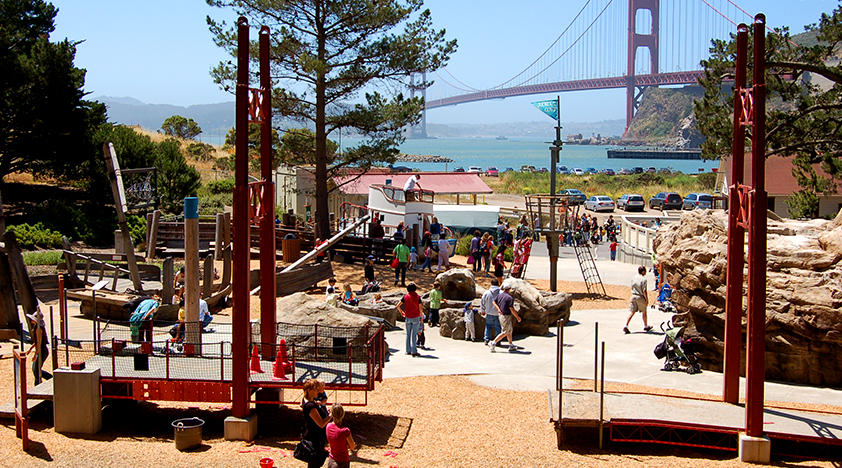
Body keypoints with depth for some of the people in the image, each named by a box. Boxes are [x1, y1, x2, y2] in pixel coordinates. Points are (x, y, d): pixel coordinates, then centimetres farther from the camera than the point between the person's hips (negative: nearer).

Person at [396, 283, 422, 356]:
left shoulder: (405, 297, 0)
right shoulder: (418, 297, -6)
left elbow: (398, 305, 1)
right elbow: (420, 308, -10)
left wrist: (401, 312, 16)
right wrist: (421, 317, 2)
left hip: (408, 317, 2)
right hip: (416, 317, -2)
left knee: (408, 334, 13)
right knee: (414, 335, 0)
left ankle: (408, 350, 15)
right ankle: (414, 351, -2)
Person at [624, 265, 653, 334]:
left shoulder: (634, 278, 5)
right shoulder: (643, 279, -14)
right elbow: (644, 291, -16)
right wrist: (647, 299, -8)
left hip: (633, 297, 5)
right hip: (641, 297, -5)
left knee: (632, 312, 3)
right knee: (644, 312, 15)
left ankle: (626, 326, -11)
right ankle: (646, 326, 30)